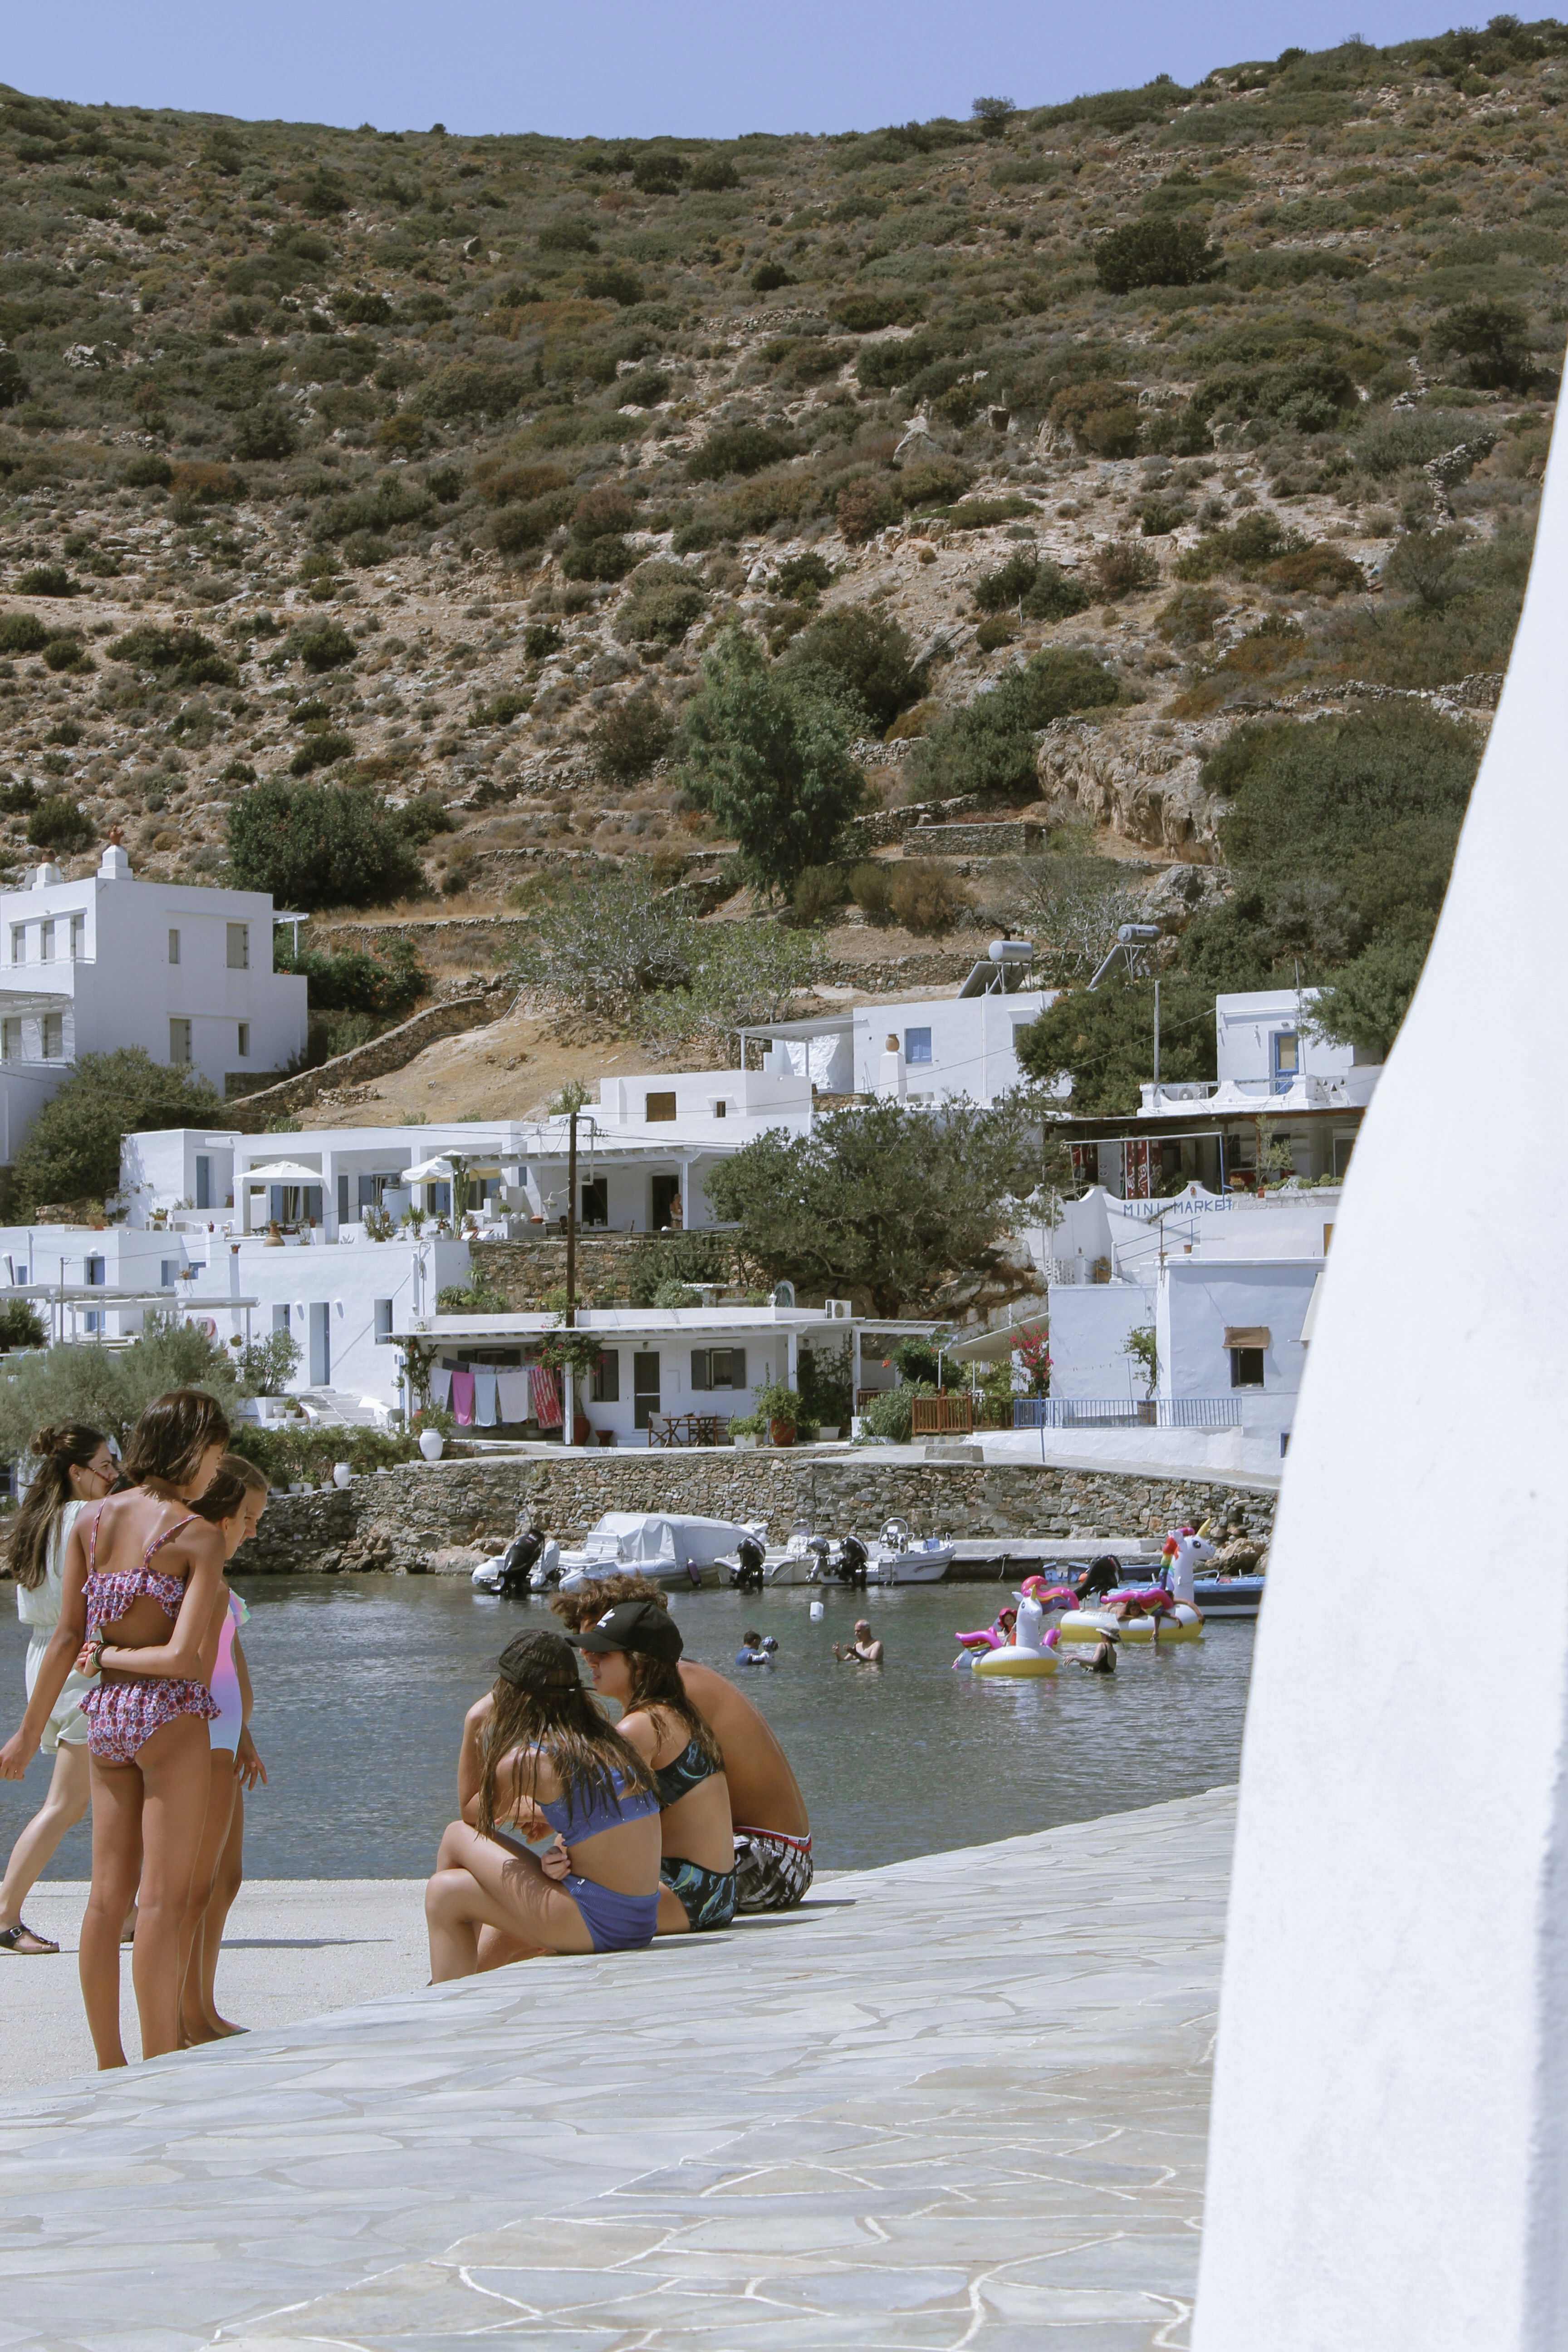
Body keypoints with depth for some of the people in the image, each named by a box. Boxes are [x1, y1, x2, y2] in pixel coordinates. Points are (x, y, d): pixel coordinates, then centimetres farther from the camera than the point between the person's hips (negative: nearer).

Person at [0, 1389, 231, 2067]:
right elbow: (181, 1656, -18)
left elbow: (66, 1637, 5)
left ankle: (109, 2063, 17)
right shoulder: (199, 1537, -10)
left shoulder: (91, 1521, 4)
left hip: (105, 1712, 6)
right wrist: (113, 1657, 0)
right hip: (169, 1715, -6)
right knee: (162, 1898, -2)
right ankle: (160, 2067, 0)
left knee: (108, 1895, 10)